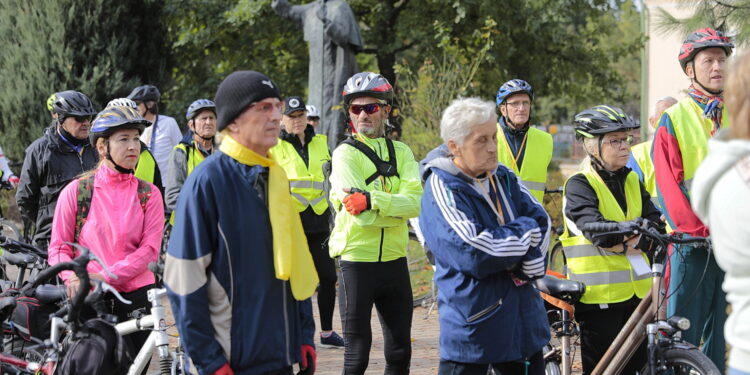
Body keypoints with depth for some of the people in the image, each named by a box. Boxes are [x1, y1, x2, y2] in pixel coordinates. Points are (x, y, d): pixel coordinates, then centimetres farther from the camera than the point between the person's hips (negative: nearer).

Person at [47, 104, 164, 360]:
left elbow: (149, 249, -3)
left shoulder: (149, 194, 6)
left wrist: (107, 276, -16)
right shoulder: (76, 191, 2)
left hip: (138, 300, 3)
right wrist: (72, 278, -17)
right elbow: (58, 247, 3)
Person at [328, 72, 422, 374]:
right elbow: (360, 214, -18)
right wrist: (397, 206, -11)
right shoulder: (345, 154, -4)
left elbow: (416, 201, -11)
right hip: (357, 261, -4)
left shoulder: (401, 153, 8)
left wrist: (372, 200, -24)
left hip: (394, 260, 4)